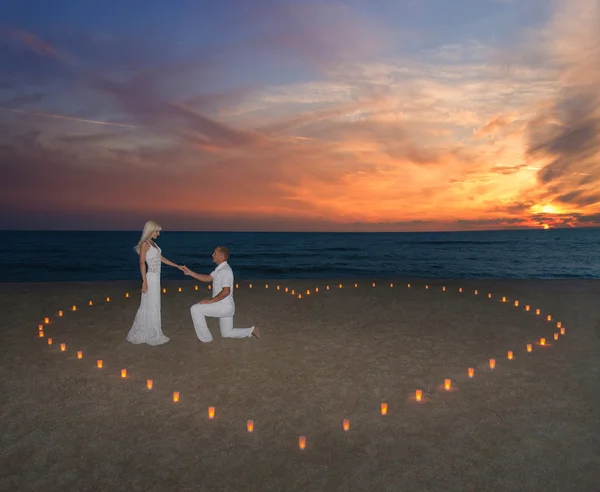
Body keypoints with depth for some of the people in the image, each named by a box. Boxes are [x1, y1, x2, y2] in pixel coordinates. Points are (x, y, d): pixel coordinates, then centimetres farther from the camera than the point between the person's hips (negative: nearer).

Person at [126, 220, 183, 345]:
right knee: (152, 306, 0)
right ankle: (152, 336, 11)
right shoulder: (145, 244, -12)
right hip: (151, 278, -9)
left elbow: (161, 258, 20)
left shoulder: (153, 243, 13)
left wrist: (177, 266, 20)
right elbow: (142, 263, -16)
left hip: (156, 278, 9)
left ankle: (141, 333, 25)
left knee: (148, 306, 15)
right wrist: (144, 282, -19)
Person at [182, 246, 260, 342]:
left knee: (195, 309, -10)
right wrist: (190, 272, 11)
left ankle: (205, 338, -1)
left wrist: (210, 300, -21)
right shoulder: (220, 268, 10)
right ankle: (251, 331, 16)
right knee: (227, 334, 19)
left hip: (224, 306, -10)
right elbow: (208, 278, 17)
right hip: (225, 307, 10)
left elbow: (226, 292, -28)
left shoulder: (225, 270, -22)